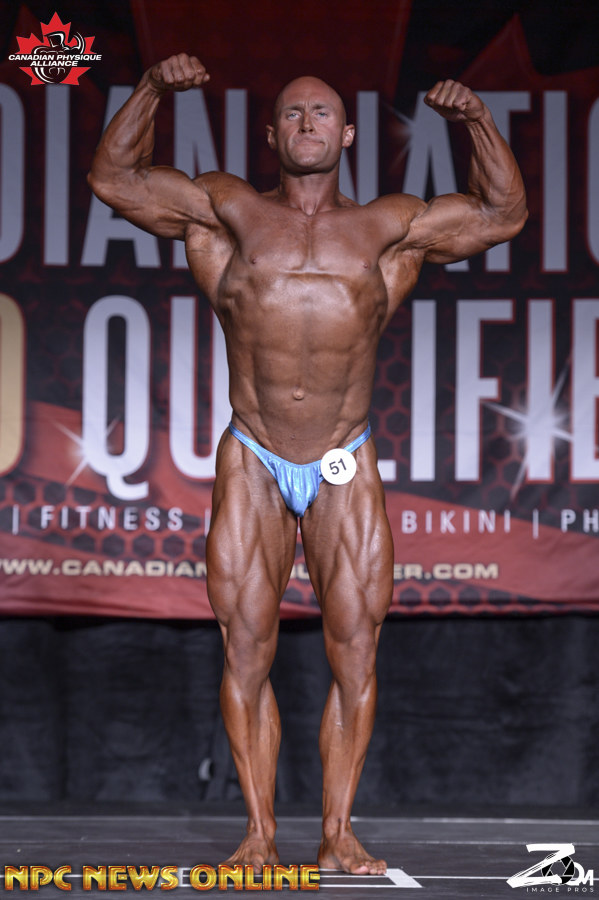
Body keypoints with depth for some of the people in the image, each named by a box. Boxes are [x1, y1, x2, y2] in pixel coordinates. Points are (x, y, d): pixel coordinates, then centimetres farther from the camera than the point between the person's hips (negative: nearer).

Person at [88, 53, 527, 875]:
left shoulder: (385, 229, 9)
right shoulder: (228, 213, 8)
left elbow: (503, 214, 13)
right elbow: (112, 176, 9)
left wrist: (478, 122, -1)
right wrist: (152, 91, -3)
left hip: (346, 473, 0)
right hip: (251, 467, 0)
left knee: (355, 651, -3)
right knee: (246, 649, -3)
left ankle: (339, 834, 4)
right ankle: (259, 834, 4)